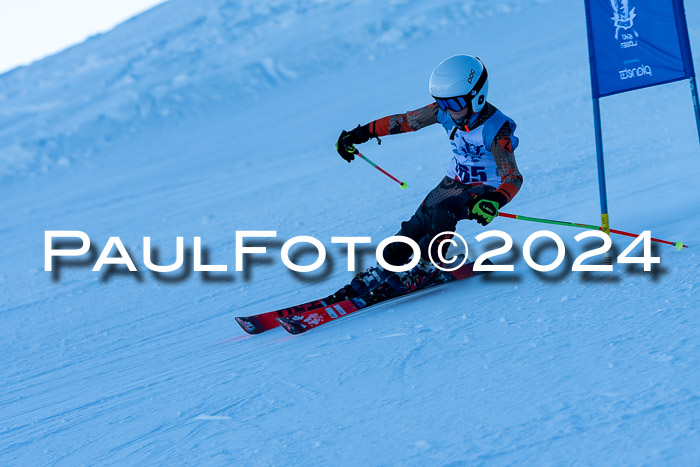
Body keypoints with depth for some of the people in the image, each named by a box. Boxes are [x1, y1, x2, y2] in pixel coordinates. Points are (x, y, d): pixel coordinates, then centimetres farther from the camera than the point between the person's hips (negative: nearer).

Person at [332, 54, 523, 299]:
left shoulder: (495, 129, -29)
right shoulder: (445, 111, -12)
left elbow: (513, 178, -33)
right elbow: (404, 121, -1)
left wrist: (495, 201, -53)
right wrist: (360, 134, -3)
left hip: (487, 188, -6)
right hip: (457, 179, 6)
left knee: (443, 212, -29)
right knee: (418, 224, -8)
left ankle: (426, 267, -12)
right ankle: (380, 271, -3)